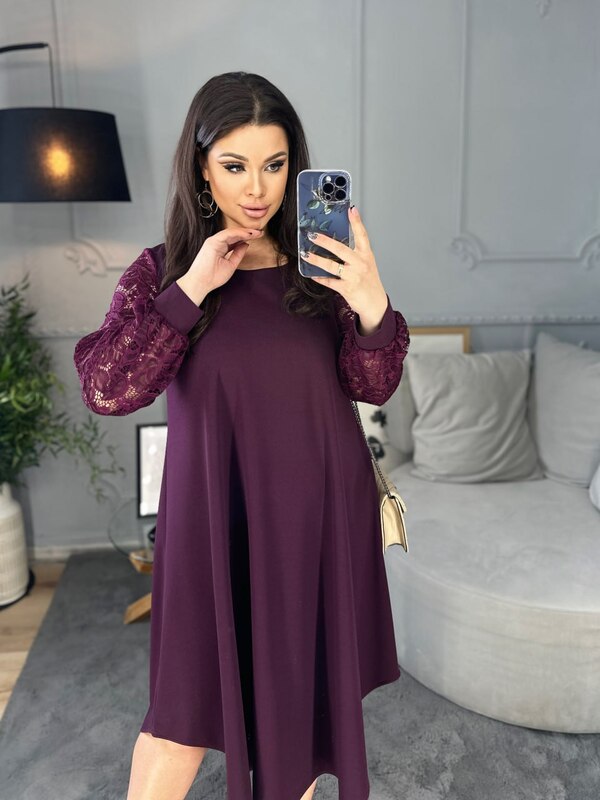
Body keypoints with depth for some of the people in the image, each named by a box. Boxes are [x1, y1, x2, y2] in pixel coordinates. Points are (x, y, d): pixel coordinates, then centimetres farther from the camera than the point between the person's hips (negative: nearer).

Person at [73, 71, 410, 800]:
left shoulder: (323, 264, -2)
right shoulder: (161, 271, -3)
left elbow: (373, 387, -4)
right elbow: (104, 391, -14)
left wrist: (371, 306, -24)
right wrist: (191, 289, -21)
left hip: (319, 509, 2)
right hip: (216, 512, -1)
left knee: (306, 686, 19)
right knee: (189, 693, 7)